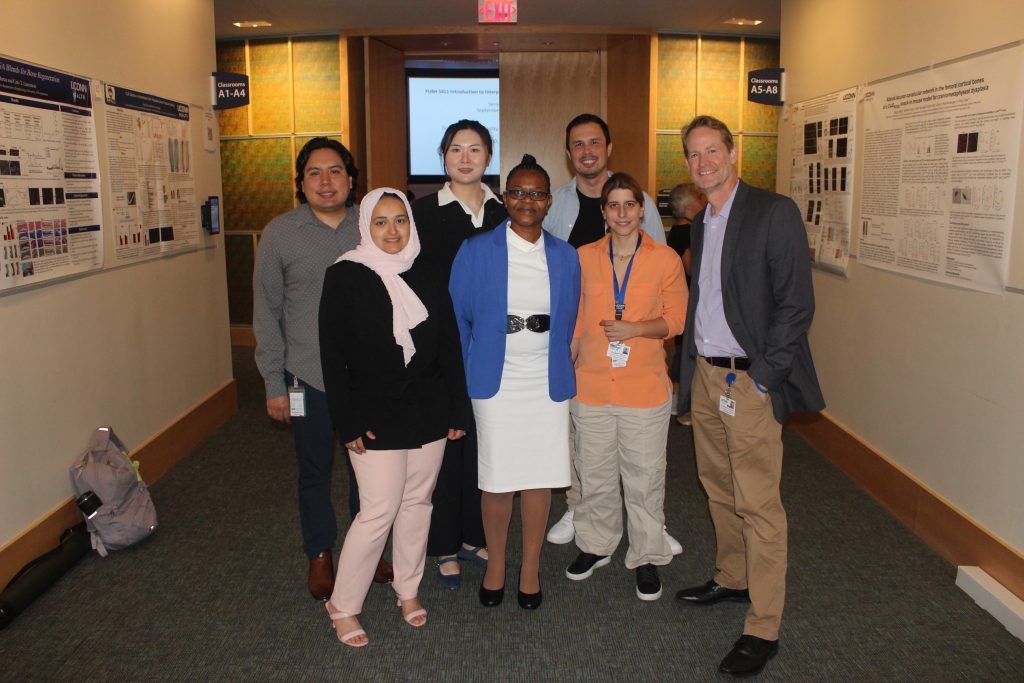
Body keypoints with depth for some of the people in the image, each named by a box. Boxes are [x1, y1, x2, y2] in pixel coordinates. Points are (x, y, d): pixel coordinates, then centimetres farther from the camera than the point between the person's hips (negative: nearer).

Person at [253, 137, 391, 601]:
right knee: (314, 470, 12)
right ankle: (320, 555, 33)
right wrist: (273, 383, -2)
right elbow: (267, 314, 0)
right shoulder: (280, 233, -3)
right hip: (308, 377, -1)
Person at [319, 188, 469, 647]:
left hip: (428, 413, 4)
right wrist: (348, 422, -11)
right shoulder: (344, 277, -7)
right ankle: (343, 605, 15)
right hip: (374, 416, -4)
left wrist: (457, 411, 6)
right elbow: (333, 355, -8)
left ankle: (408, 589, 32)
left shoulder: (427, 279, 5)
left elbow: (450, 348, 8)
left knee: (417, 503, 13)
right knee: (378, 511, -4)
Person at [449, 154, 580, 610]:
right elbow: (458, 317, 1)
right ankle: (495, 564, 27)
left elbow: (569, 322, 12)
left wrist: (561, 369, 9)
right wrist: (465, 376, -1)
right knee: (497, 479, 5)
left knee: (540, 478, 7)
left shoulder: (565, 257, 6)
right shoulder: (475, 251, -2)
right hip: (495, 382, -2)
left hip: (548, 384, 2)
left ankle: (531, 568, 25)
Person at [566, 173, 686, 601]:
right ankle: (596, 546, 36)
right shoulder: (584, 258, 2)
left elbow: (676, 320, 0)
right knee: (595, 474, 15)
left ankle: (647, 558, 27)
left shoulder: (665, 259, -3)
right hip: (591, 386, 2)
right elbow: (573, 322, 8)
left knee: (644, 478, 9)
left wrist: (634, 329, -16)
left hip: (645, 388, -2)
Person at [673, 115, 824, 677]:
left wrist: (764, 375, -16)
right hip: (705, 376, 8)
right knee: (718, 487, 18)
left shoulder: (773, 212, -10)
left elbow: (796, 303, -14)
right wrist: (692, 362, 9)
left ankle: (763, 627, 9)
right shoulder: (700, 223, 14)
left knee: (758, 503, -2)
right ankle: (732, 579, 37)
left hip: (750, 381, -7)